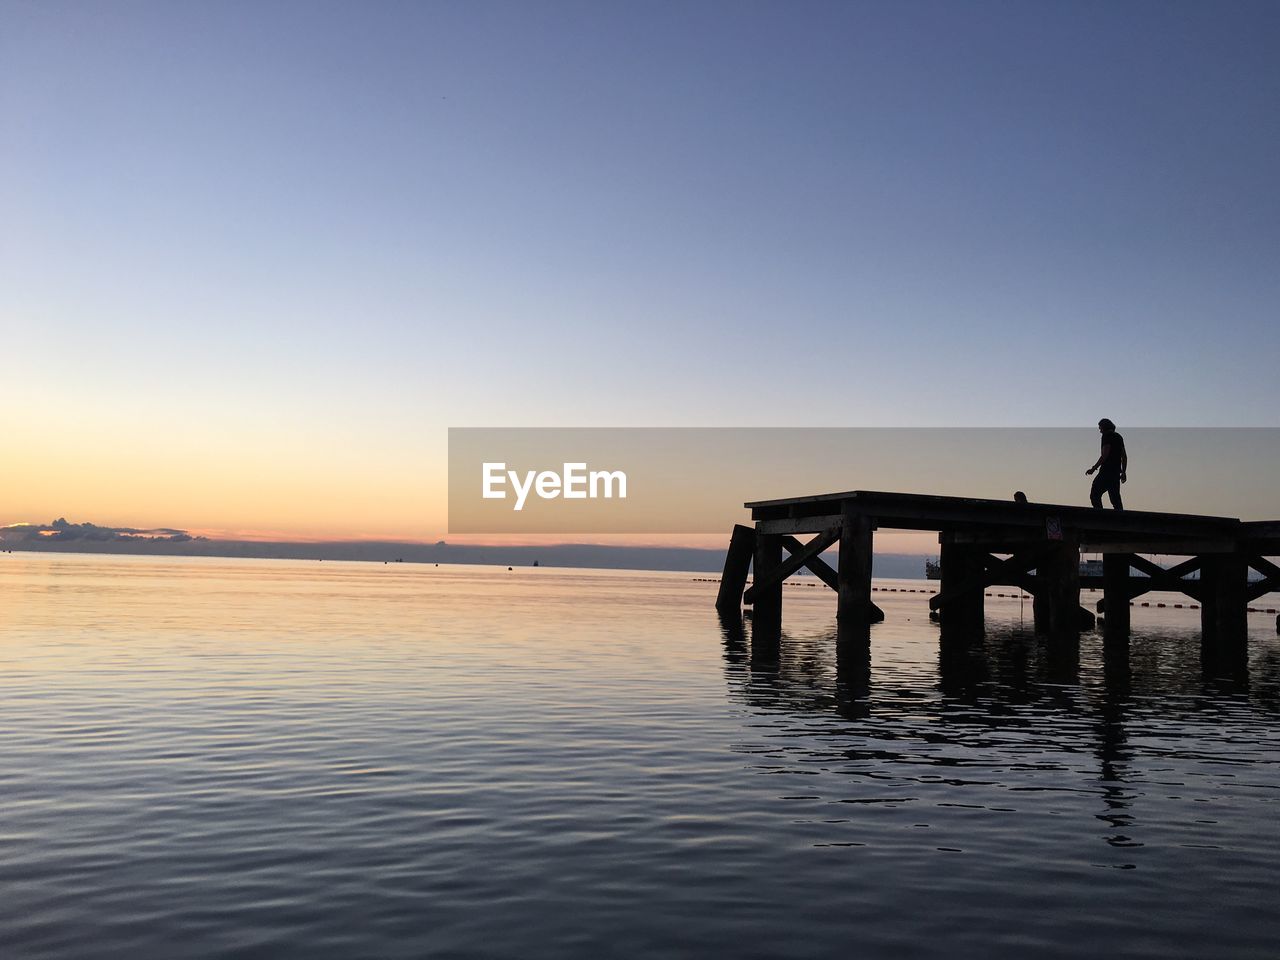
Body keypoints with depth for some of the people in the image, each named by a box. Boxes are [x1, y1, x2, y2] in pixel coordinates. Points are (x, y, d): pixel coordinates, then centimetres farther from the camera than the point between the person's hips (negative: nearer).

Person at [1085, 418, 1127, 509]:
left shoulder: (1107, 436, -6)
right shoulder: (1119, 437, 19)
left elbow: (1105, 455, -16)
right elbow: (1124, 456, 20)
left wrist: (1094, 468, -14)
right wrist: (1123, 472, 24)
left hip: (1107, 471, -9)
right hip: (1116, 472, 9)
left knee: (1095, 495, -7)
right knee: (1115, 497, 9)